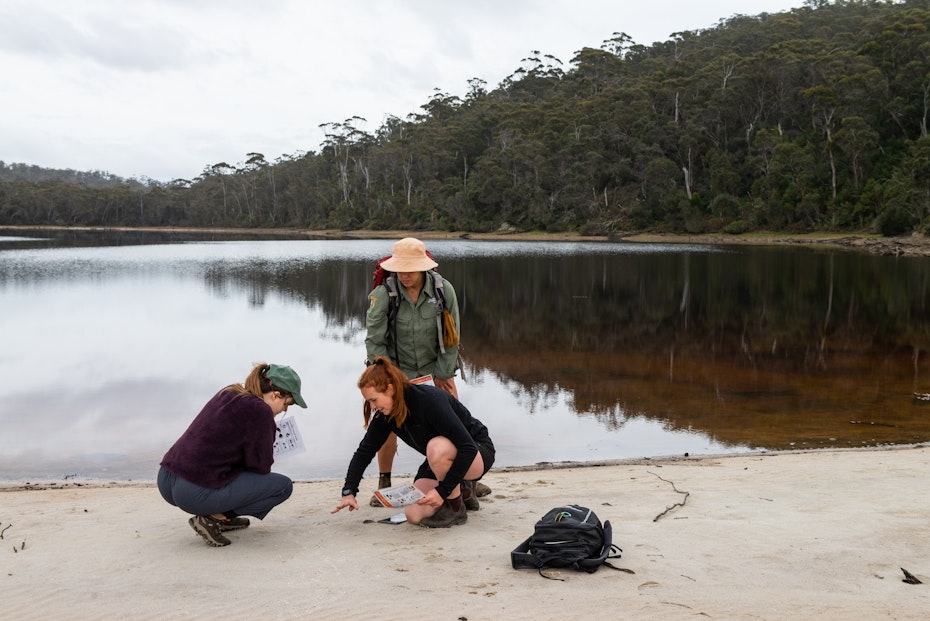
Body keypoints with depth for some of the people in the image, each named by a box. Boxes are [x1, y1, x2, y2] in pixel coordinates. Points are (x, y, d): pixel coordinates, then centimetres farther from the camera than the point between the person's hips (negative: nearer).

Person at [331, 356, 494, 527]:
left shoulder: (430, 400, -31)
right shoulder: (386, 413, -9)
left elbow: (468, 448, -34)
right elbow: (364, 451, 1)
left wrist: (442, 490, -34)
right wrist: (348, 492, -10)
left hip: (478, 453, -7)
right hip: (439, 462, 7)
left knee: (437, 447, -39)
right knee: (414, 515, -14)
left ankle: (456, 509, -16)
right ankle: (461, 493, 13)